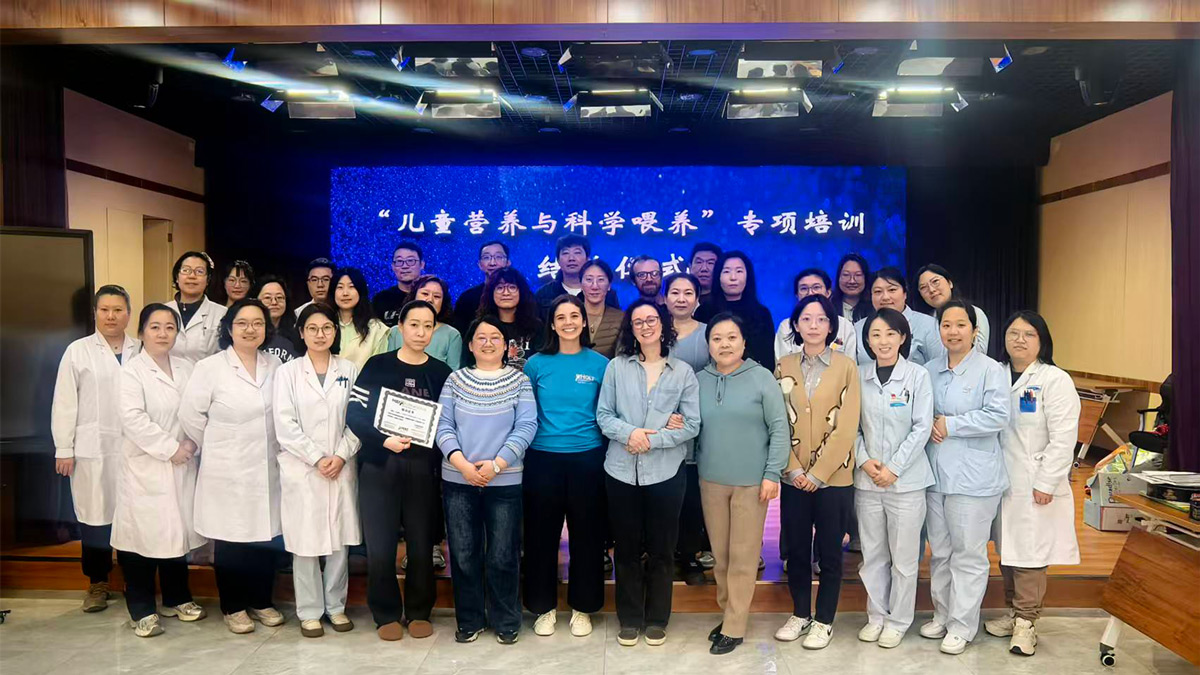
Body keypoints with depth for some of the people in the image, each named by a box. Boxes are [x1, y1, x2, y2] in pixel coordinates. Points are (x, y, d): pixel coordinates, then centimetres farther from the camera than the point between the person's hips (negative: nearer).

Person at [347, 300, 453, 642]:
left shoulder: (441, 372, 5)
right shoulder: (377, 365, 1)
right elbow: (354, 413, -4)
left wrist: (439, 454, -10)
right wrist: (384, 440, -17)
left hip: (422, 468, 1)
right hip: (379, 466, -1)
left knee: (421, 544, 6)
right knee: (380, 546, 3)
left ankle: (419, 611, 23)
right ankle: (386, 613, 20)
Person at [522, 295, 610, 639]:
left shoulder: (600, 364, 1)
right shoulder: (536, 363, 2)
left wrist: (607, 451, -1)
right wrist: (524, 444, 0)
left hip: (587, 458, 0)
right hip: (542, 458, 0)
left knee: (586, 534, 8)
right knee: (541, 534, 7)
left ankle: (582, 607, 23)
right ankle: (544, 607, 23)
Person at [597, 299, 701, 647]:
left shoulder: (683, 372, 1)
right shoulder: (616, 367, 2)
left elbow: (692, 425, -3)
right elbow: (603, 415, 1)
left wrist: (652, 440, -14)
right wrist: (629, 433, -17)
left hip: (666, 472, 0)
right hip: (621, 471, 1)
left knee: (661, 549, 9)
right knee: (627, 547, 10)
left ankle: (657, 620, 25)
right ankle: (630, 619, 25)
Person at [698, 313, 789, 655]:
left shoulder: (762, 377, -7)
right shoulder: (699, 380, 4)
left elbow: (779, 428, -7)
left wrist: (772, 474, -11)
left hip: (751, 481, -3)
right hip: (711, 480, 4)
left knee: (743, 557, 4)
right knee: (720, 554, 14)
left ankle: (734, 628, 13)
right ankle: (727, 613, 30)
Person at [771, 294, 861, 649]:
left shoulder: (846, 367, -4)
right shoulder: (784, 367, 5)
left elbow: (847, 427, -9)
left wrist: (818, 474, -12)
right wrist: (794, 469, -8)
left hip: (834, 478, -2)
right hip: (794, 478, 3)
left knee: (829, 553, 7)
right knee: (796, 549, 11)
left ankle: (824, 621, 22)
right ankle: (800, 614, 28)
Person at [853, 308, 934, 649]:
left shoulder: (918, 375, -4)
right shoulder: (859, 376, 3)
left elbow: (922, 427, -6)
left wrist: (893, 468, -11)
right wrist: (864, 460, -8)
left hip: (905, 480, -2)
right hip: (866, 480, 3)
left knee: (903, 556, 6)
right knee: (872, 554, 12)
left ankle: (898, 621, 21)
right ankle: (877, 615, 27)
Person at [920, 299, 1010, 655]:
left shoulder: (990, 369, -6)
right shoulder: (929, 370, 10)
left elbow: (998, 416, -16)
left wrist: (950, 425, -14)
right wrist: (929, 425, -4)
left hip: (973, 476, -5)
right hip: (935, 473, 6)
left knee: (968, 554, 1)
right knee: (939, 551, 16)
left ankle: (962, 626, 14)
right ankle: (942, 615, 31)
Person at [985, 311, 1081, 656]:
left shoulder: (1055, 380, -9)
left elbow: (1063, 439, -13)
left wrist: (1046, 483, -16)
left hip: (1036, 484, -6)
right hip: (1003, 481, 6)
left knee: (1030, 552, -2)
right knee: (1007, 550, 13)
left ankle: (1026, 621, 11)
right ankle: (1013, 612, 26)